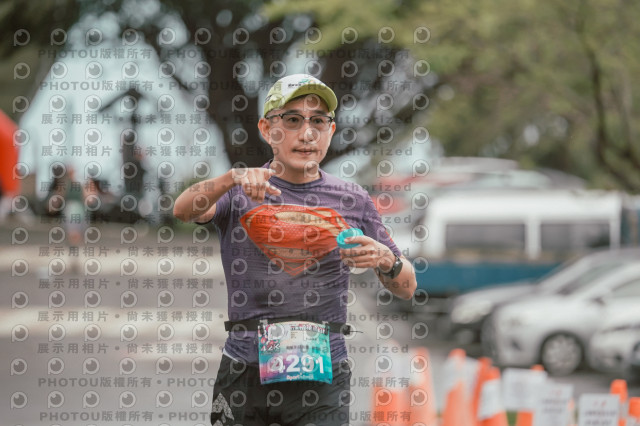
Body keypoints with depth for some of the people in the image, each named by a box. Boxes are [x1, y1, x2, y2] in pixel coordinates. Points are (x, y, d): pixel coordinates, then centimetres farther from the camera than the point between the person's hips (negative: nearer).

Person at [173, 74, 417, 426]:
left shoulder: (352, 201, 10)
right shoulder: (240, 194, 6)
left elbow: (406, 289, 12)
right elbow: (184, 210, -16)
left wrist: (386, 260, -11)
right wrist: (232, 178, -35)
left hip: (323, 372, 0)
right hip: (246, 370, 0)